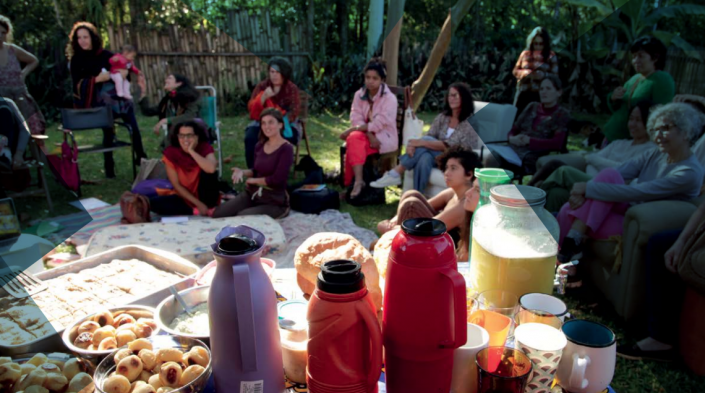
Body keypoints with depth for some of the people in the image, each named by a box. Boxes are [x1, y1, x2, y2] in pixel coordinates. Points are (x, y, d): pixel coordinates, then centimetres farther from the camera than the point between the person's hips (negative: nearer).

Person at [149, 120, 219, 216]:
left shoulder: (205, 147, -14)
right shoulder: (171, 152, -12)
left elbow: (211, 169, -36)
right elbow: (176, 185, -10)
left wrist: (191, 151, -30)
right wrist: (198, 204, -16)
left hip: (204, 196, -2)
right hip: (184, 196, 2)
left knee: (208, 171, -28)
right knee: (153, 202, -22)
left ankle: (209, 207, -15)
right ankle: (195, 211, -18)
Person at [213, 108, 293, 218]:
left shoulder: (286, 149, -15)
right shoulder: (260, 146, 6)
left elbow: (277, 179, -20)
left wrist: (253, 180, -6)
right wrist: (242, 172, -7)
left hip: (274, 200, -6)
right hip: (252, 193, 6)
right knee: (218, 214, -6)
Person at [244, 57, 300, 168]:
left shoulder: (292, 89, -1)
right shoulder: (261, 86, 3)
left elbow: (294, 111, -10)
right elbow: (251, 108, -5)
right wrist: (263, 97, -24)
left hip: (285, 124, -2)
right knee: (250, 137, -27)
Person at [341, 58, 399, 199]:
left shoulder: (390, 98, -10)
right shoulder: (359, 94, 5)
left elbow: (380, 124, -20)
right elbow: (356, 118, -6)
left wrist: (351, 129, -23)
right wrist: (369, 135, -24)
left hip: (384, 137, -4)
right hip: (365, 134, 4)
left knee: (354, 140, -30)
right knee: (355, 138, -32)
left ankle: (351, 182, -25)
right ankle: (358, 181, -36)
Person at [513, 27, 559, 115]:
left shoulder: (551, 56, 3)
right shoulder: (525, 54, 9)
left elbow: (555, 76, 1)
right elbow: (516, 71, 12)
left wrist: (544, 75, -19)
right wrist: (525, 73, -9)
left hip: (540, 94, -2)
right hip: (523, 92, 2)